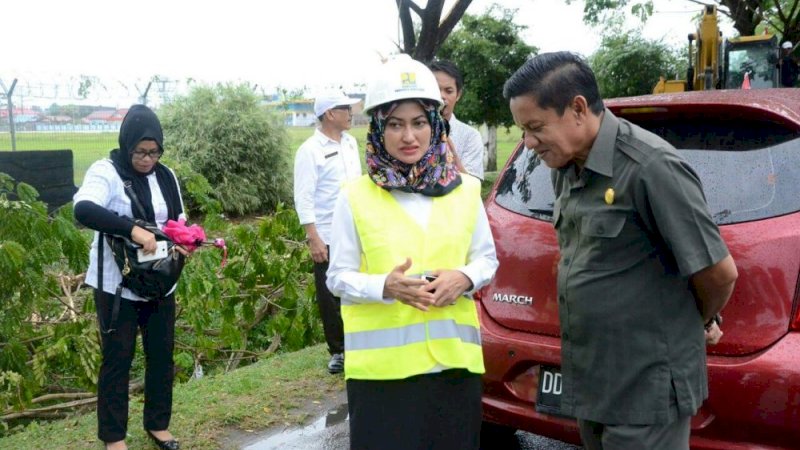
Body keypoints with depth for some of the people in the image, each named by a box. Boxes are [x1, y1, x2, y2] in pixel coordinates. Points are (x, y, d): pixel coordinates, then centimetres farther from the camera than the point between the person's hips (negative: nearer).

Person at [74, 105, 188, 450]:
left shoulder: (166, 176, 6)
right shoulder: (105, 172, -13)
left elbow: (179, 222, 14)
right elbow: (83, 210, -31)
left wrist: (183, 244, -8)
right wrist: (132, 229, -39)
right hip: (117, 285, -5)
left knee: (161, 353, 13)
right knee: (117, 358, 5)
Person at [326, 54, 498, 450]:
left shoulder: (465, 190, 6)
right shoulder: (355, 198, -2)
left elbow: (487, 259, 12)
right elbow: (338, 276, 0)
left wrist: (465, 278, -10)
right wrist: (385, 286, -19)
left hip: (453, 361, 3)